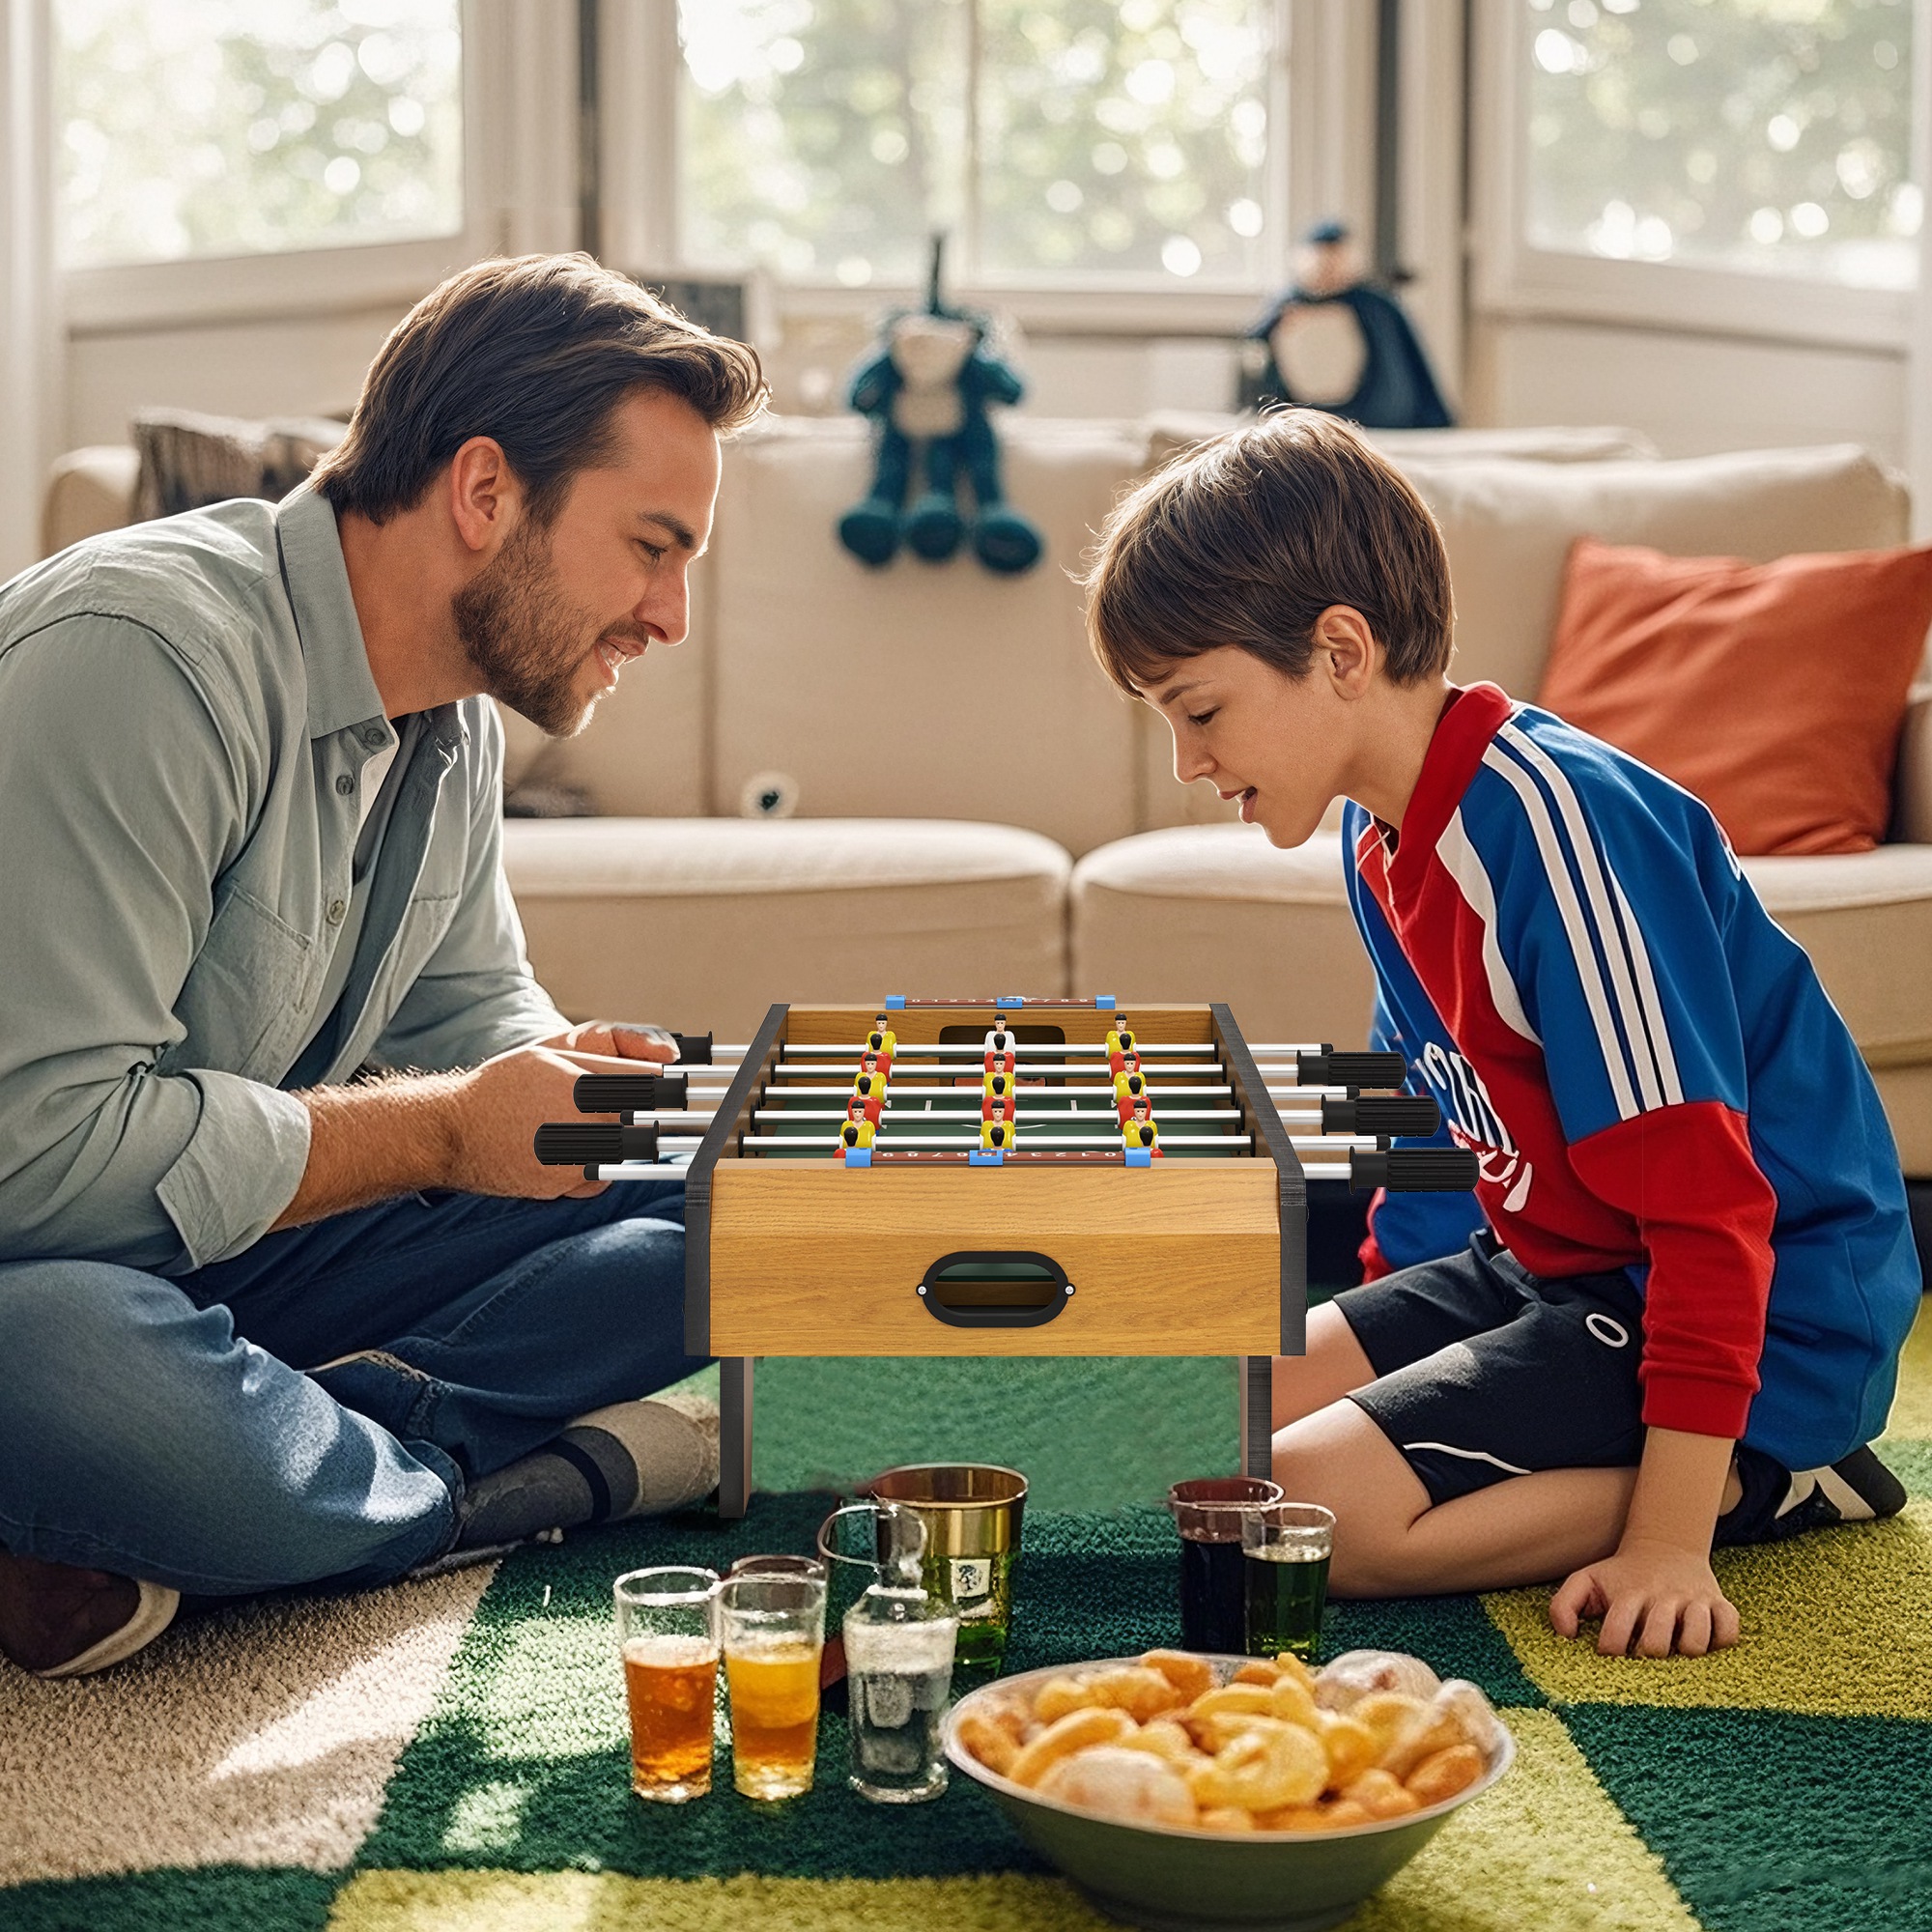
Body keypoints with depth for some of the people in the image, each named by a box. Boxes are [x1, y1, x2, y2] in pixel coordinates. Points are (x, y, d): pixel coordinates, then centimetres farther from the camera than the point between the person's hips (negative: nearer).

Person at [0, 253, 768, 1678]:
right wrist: (448, 1131, -21)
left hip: (240, 1245, 9)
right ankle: (483, 1483, -15)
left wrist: (595, 1084, -5)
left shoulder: (455, 719, 7)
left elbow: (472, 1014, 19)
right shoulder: (150, 653, -24)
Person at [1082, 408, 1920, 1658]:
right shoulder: (1382, 832, 5)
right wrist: (1390, 1315, 22)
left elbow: (1708, 1197, -26)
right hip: (1558, 1269, 10)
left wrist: (1669, 1536, -26)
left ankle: (1758, 1482, -7)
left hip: (1769, 1316, -10)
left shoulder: (1555, 820, -25)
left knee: (1303, 1509, -22)